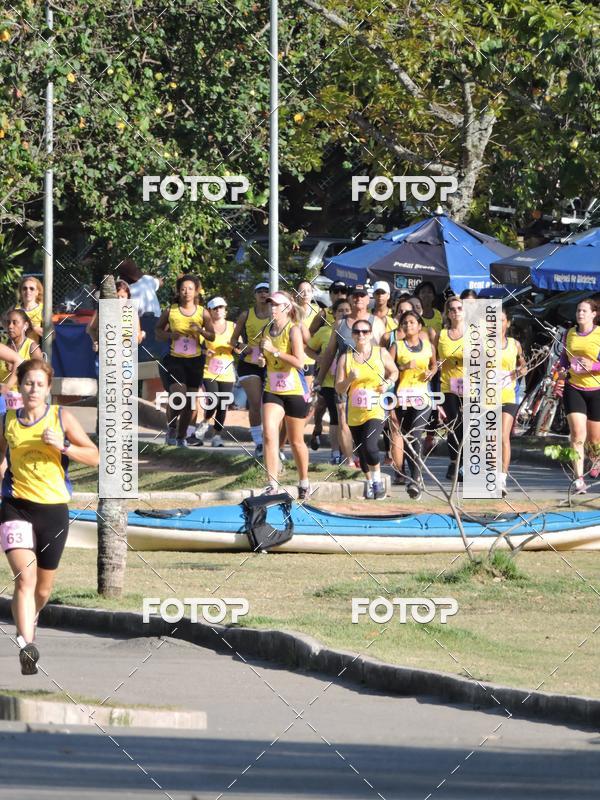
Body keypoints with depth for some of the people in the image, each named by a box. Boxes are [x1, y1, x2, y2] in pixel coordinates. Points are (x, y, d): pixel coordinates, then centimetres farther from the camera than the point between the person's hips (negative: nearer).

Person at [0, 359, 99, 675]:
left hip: (53, 508, 1)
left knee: (43, 588, 13)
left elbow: (94, 457, -2)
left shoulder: (61, 417, 0)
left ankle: (28, 621, 45)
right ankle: (27, 646, -27)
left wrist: (63, 447, -16)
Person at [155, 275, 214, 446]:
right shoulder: (170, 311, -1)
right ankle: (171, 427, 7)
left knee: (190, 402, 5)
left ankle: (182, 436, 20)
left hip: (195, 360, 2)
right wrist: (169, 335, -11)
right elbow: (158, 331, 10)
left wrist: (200, 331, -18)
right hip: (175, 359, -2)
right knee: (177, 395, -19)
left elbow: (212, 337, 2)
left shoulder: (203, 313, 1)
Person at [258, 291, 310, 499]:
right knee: (269, 435, -15)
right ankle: (272, 485, -18)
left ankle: (304, 483, 29)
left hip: (295, 392, -4)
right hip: (272, 391, 4)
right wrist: (262, 360, 0)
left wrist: (274, 350, -23)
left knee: (296, 441, 9)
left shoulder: (293, 330, -11)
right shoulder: (267, 331, 7)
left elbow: (299, 362, -21)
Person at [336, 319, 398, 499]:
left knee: (369, 446, -23)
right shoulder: (346, 358, 1)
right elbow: (339, 389, 1)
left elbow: (394, 372, 15)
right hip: (354, 414, 3)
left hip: (375, 411, -3)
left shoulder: (381, 353, -1)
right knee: (361, 452, 13)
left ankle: (377, 480, -1)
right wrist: (349, 379, -19)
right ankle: (368, 482, 37)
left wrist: (388, 383, -6)